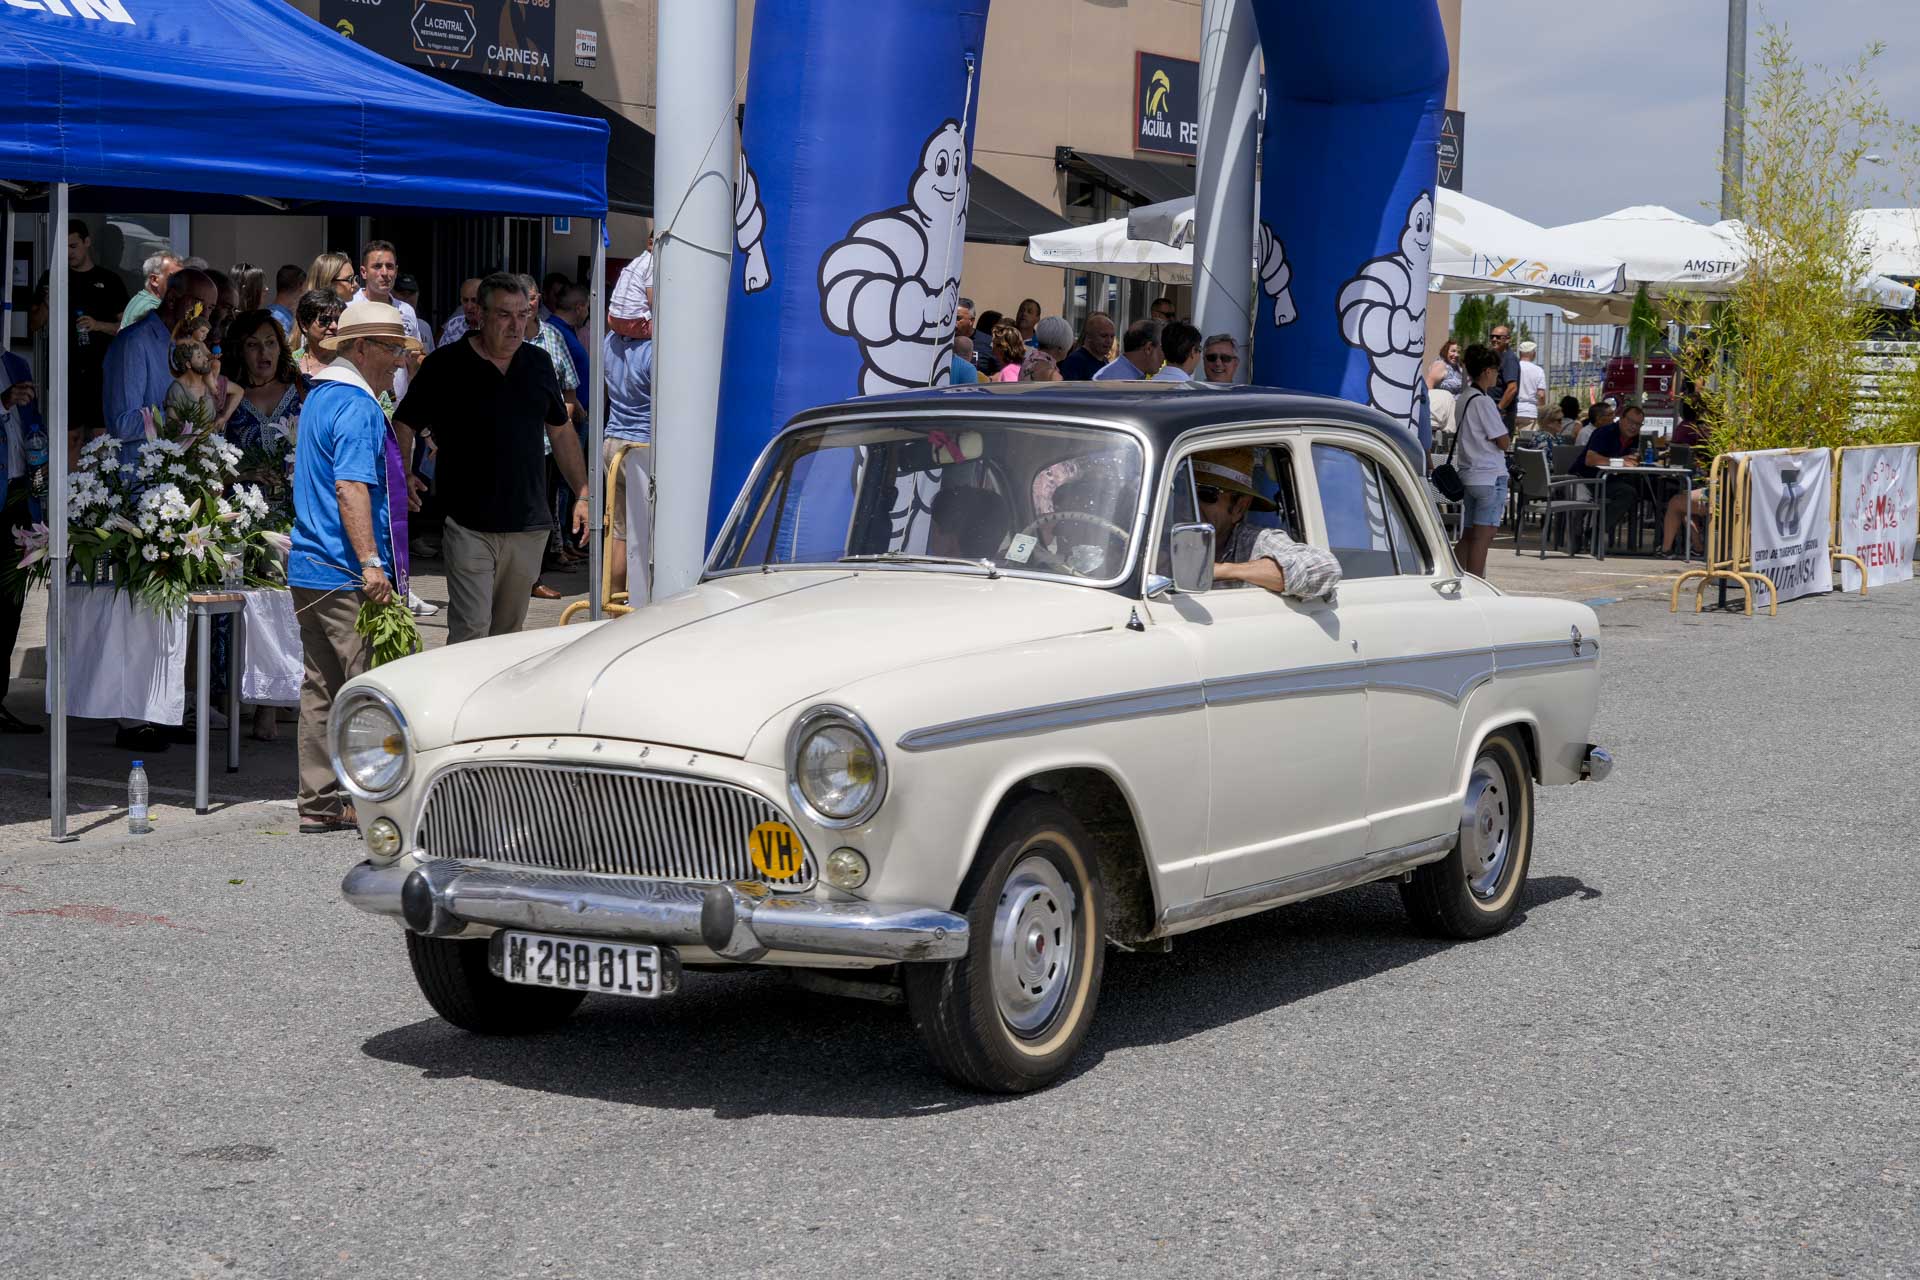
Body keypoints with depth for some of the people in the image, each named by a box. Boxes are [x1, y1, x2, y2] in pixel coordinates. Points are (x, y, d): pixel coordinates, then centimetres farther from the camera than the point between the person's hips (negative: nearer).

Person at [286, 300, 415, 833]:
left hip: (308, 568, 10)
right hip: (345, 574, -10)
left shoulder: (319, 398, 18)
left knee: (320, 689, 11)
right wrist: (371, 564, -26)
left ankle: (318, 803, 14)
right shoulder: (358, 407, -13)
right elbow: (351, 488, -22)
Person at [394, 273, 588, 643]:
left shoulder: (538, 363, 11)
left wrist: (584, 494, 14)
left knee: (510, 633, 12)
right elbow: (403, 427, 0)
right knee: (470, 632, -12)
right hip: (469, 526, -4)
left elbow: (562, 432, 20)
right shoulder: (447, 364, -3)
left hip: (528, 525, 5)